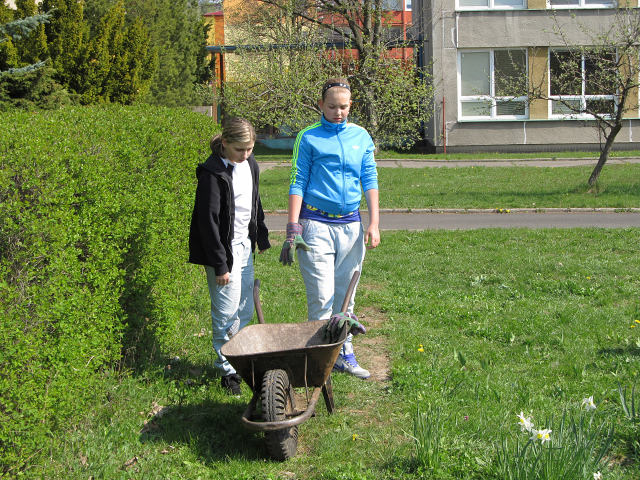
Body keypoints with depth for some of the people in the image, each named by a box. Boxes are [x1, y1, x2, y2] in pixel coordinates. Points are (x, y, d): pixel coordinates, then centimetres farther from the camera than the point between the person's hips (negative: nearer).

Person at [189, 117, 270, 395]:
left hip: (244, 245, 8)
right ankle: (227, 369, 9)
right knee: (226, 311, -3)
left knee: (246, 309, 14)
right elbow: (208, 221, -20)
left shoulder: (249, 165, 5)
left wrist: (262, 237, 25)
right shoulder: (213, 173, -19)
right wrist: (220, 265, -20)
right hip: (223, 248, -8)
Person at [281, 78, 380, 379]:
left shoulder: (361, 137, 10)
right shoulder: (308, 138, -1)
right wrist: (292, 230, -9)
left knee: (345, 295, 11)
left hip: (351, 225, 4)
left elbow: (370, 181, 11)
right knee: (321, 297, -7)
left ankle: (344, 354, 21)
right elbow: (297, 184, -3)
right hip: (316, 224, -4)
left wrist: (374, 223, 3)